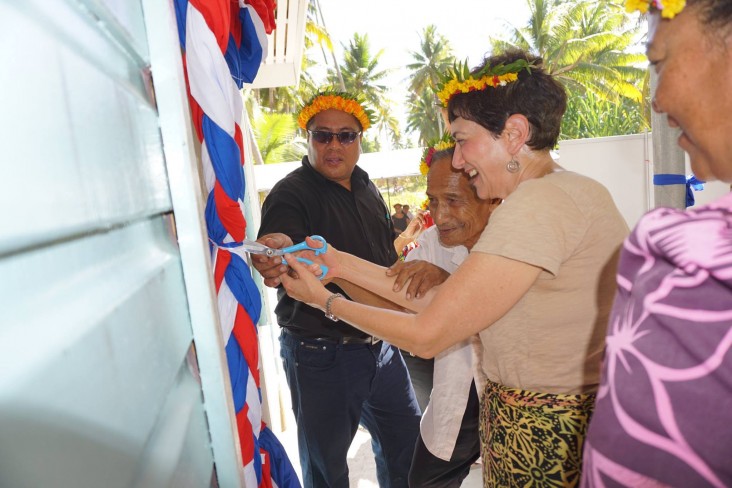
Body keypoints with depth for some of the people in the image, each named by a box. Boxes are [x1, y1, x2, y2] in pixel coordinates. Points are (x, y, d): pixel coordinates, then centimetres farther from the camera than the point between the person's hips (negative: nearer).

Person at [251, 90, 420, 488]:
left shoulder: (367, 189, 9)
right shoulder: (290, 194, -13)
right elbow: (279, 259, -30)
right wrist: (277, 259, -51)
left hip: (380, 345, 7)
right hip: (321, 356, -6)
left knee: (408, 445, 20)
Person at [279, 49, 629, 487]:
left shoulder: (539, 202, -24)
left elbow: (427, 334, -20)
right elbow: (439, 298, 3)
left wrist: (326, 300, -7)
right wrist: (344, 265, 2)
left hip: (545, 440, -8)